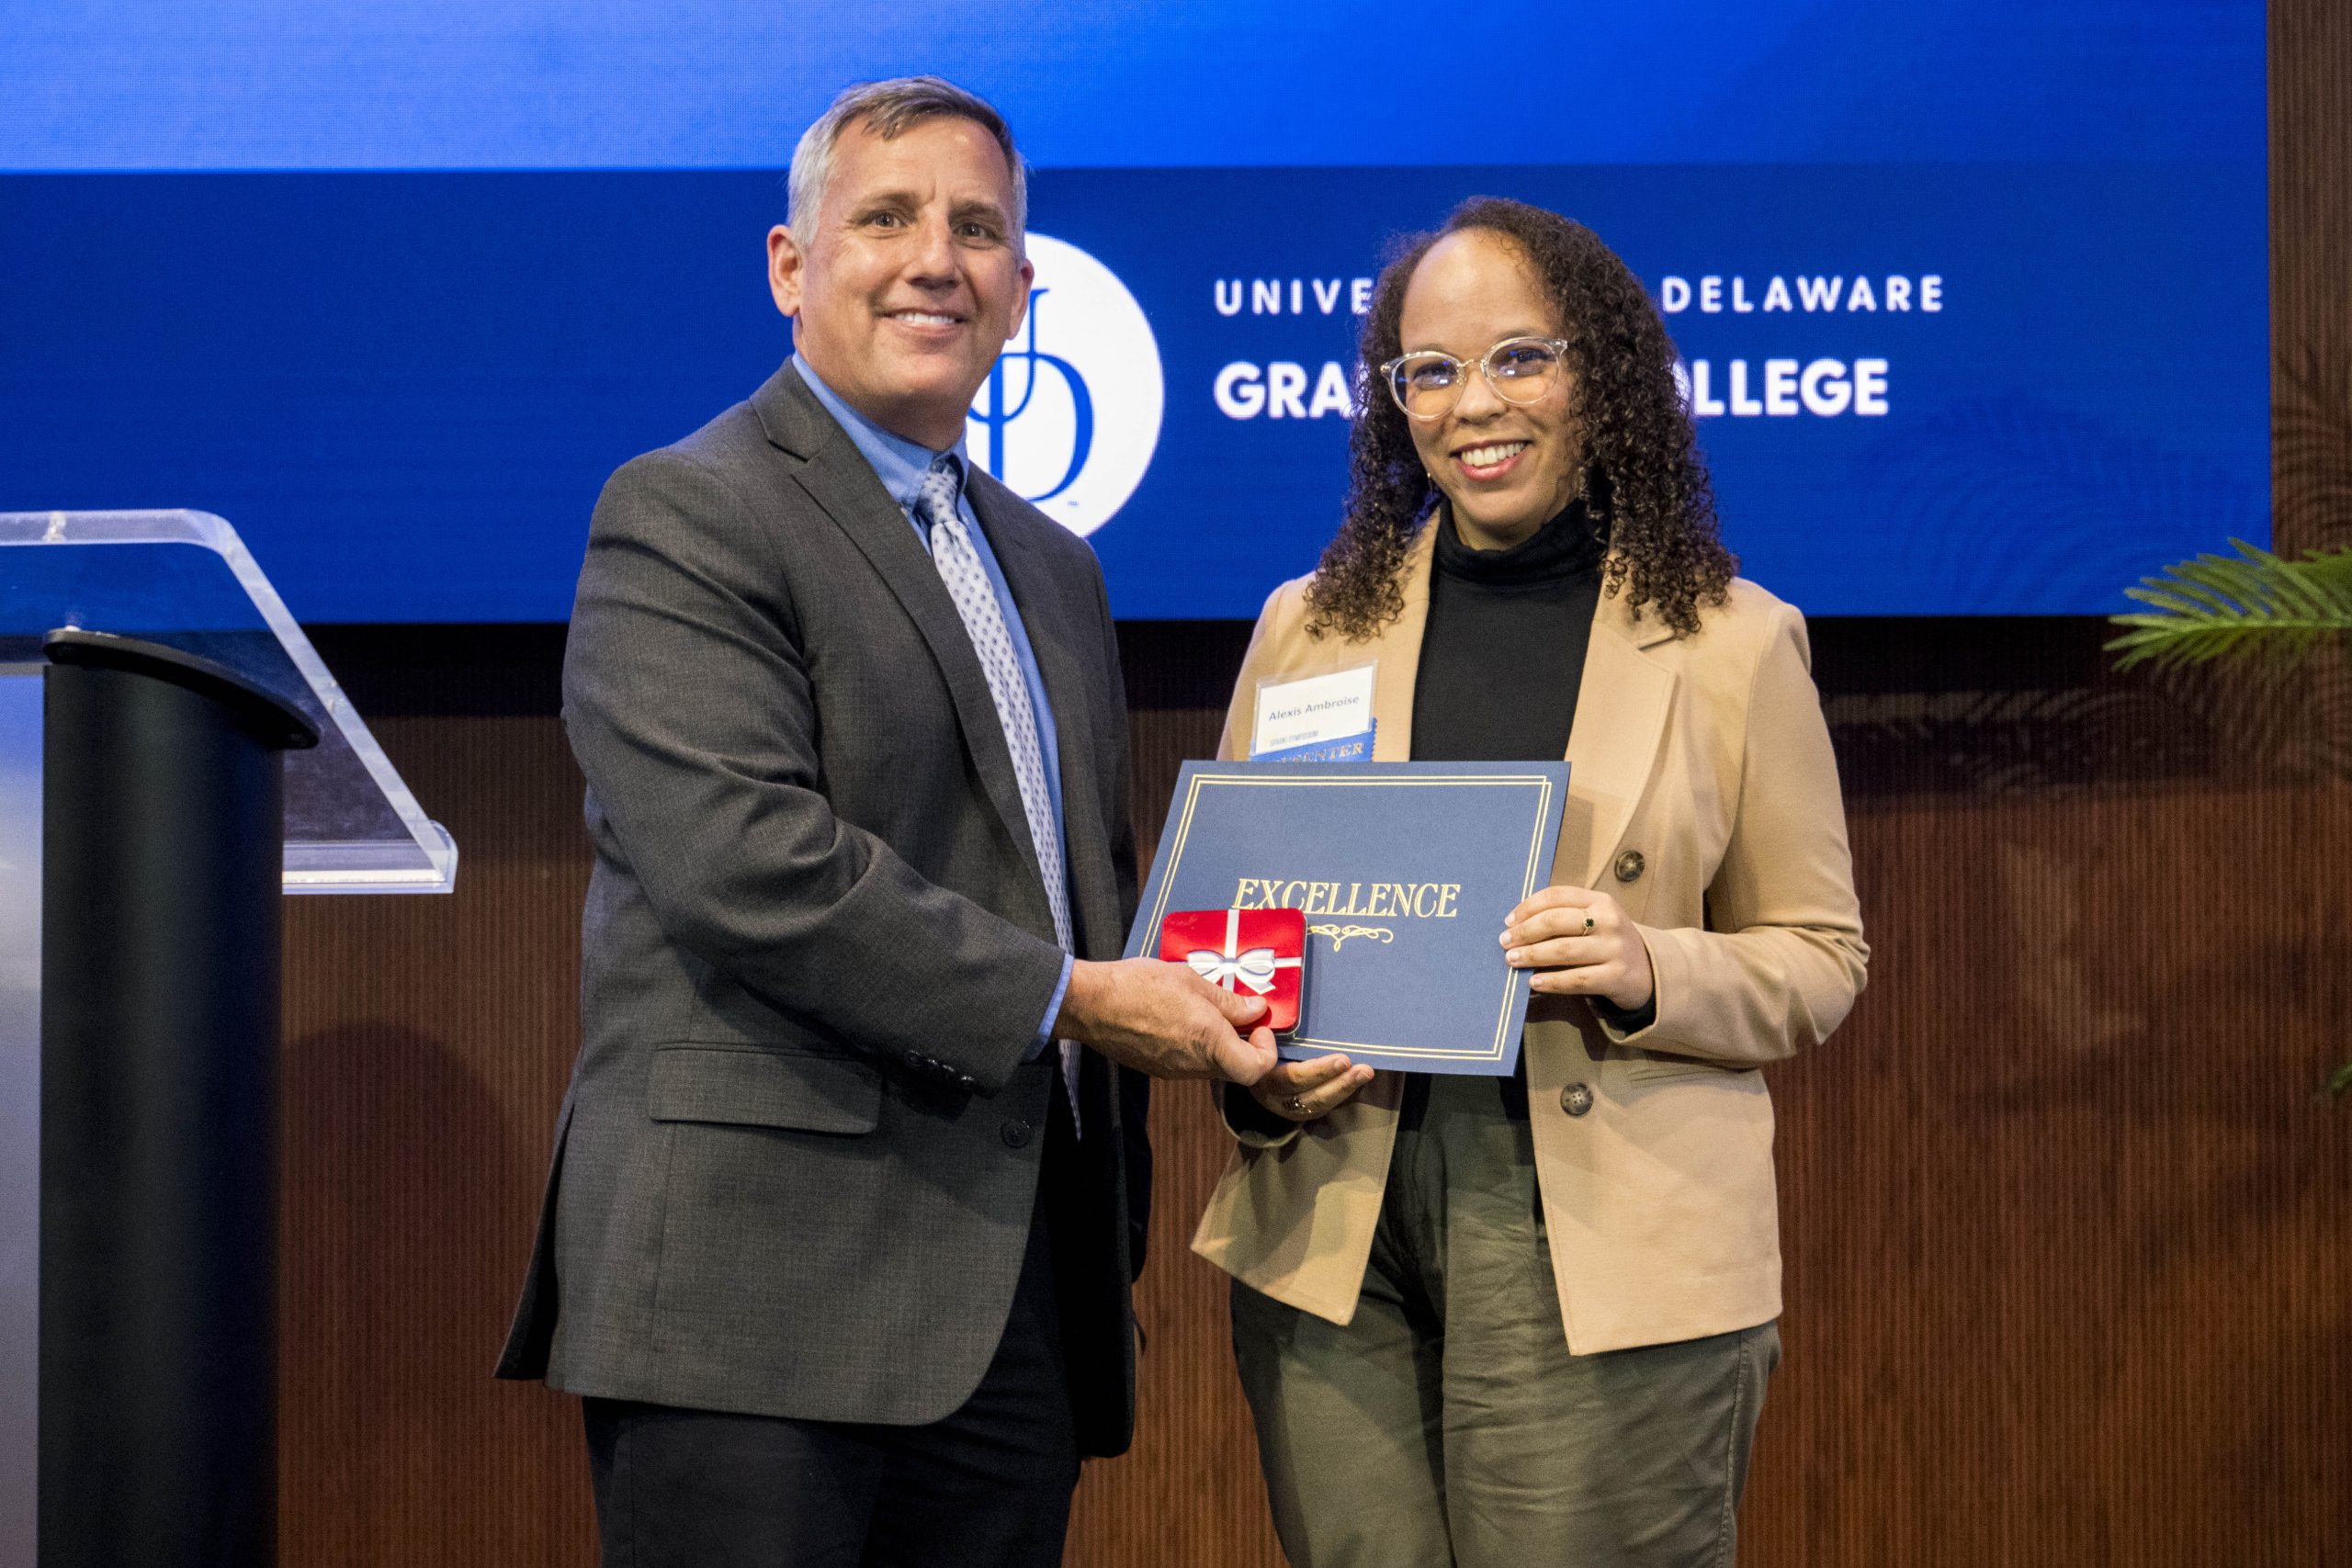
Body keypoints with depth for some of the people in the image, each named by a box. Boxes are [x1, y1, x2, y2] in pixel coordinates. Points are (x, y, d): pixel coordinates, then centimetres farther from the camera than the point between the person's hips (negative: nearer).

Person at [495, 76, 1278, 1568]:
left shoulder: (1055, 568, 22)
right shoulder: (685, 516, -4)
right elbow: (744, 862, -17)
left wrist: (1189, 1000, 9)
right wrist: (1063, 997, -14)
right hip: (765, 1286, -7)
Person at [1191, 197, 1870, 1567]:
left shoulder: (1732, 643, 3)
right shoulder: (1308, 627, 10)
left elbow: (1819, 959, 6)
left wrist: (1650, 970, -14)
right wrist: (1258, 1074, -5)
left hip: (1610, 1247, -2)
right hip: (1335, 1235, 2)